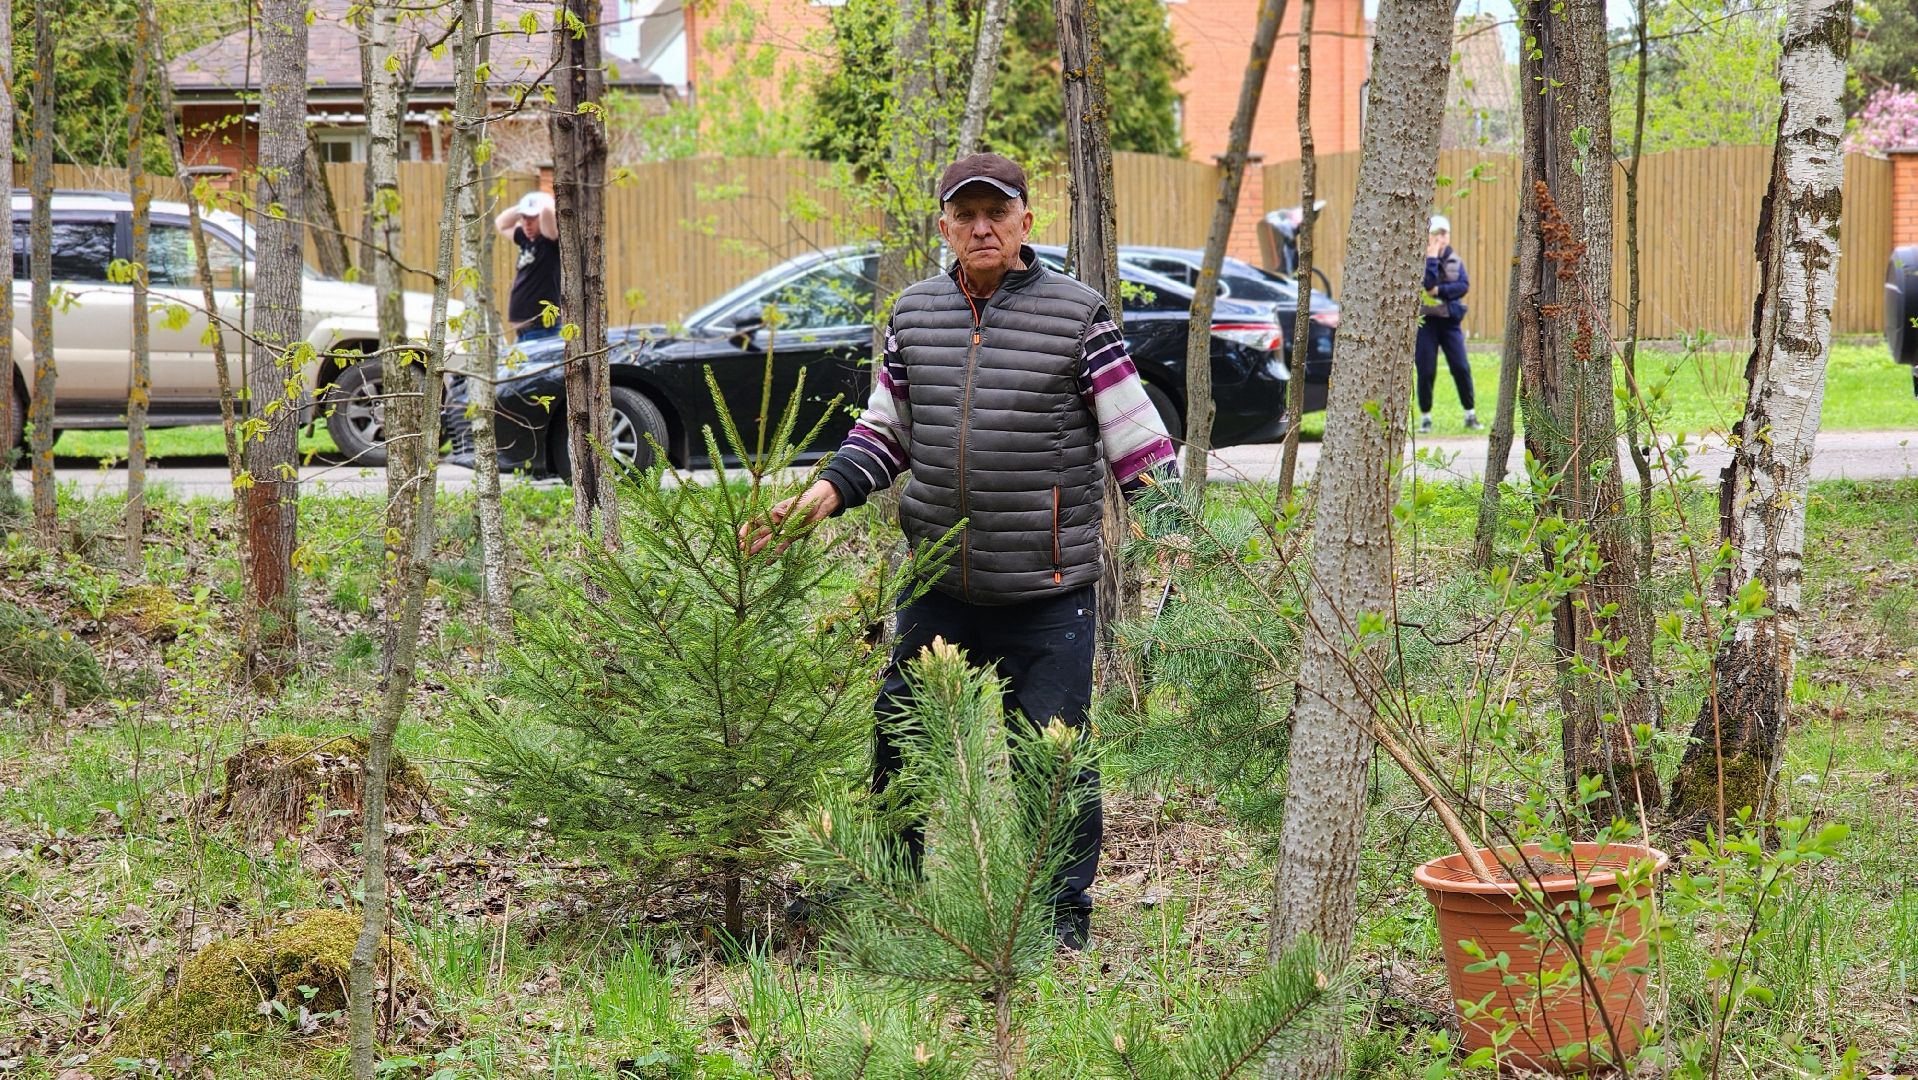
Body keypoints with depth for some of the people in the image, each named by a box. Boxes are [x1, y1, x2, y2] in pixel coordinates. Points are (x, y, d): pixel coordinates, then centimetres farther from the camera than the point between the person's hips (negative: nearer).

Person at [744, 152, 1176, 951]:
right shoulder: (914, 315, 9)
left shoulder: (1077, 317, -5)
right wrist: (825, 495, 4)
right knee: (899, 740, 13)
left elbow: (1136, 437, -3)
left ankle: (1064, 913, 16)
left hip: (1048, 591, -4)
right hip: (939, 585, 4)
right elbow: (885, 432, 18)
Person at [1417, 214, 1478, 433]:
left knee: (1461, 367, -3)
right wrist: (1432, 258, -18)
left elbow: (1464, 286, -5)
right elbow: (1427, 283, -20)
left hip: (1449, 320, 3)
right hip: (1425, 320, -2)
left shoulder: (1455, 261, 8)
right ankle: (1425, 416, 10)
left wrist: (1439, 290, -16)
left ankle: (1470, 414, 7)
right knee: (1426, 370, -2)